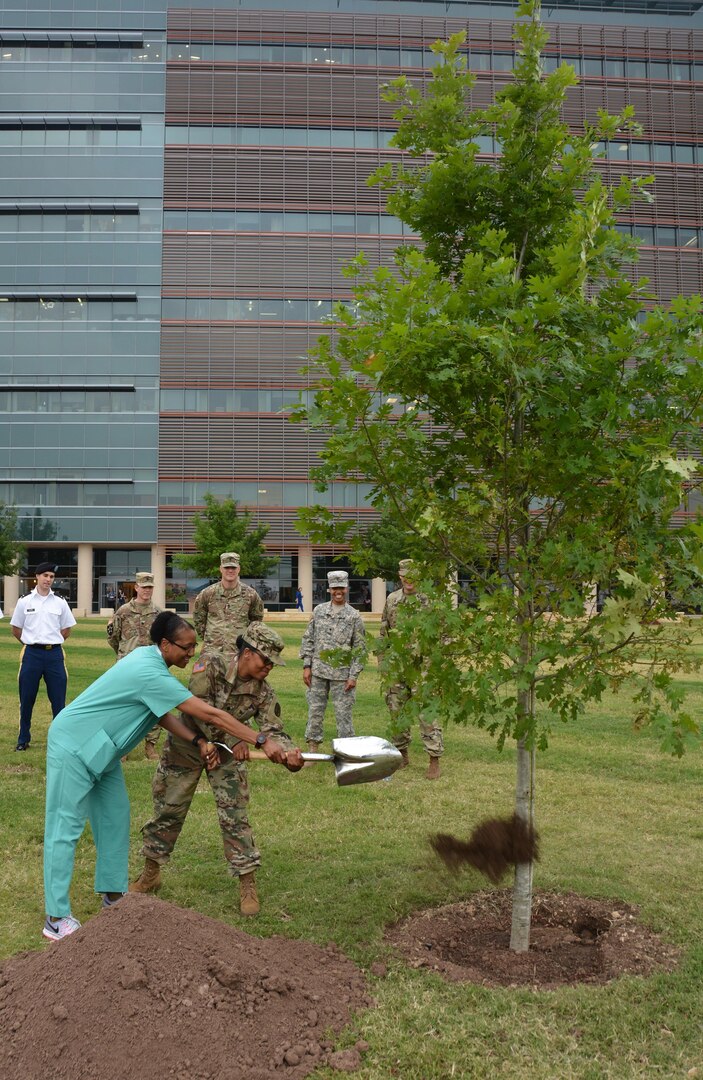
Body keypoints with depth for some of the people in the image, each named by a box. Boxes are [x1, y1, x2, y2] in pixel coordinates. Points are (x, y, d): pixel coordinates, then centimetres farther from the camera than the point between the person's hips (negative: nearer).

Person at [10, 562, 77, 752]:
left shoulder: (60, 602, 4)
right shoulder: (24, 601, 2)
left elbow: (66, 629, 13)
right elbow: (16, 628, 11)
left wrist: (53, 642, 8)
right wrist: (30, 643, 9)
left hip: (54, 654, 0)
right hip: (32, 654, 0)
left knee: (58, 699, 2)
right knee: (26, 699, 6)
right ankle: (23, 739, 18)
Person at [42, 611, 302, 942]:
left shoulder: (147, 657, -1)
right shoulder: (150, 673, -30)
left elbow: (162, 712, 1)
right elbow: (211, 714, -30)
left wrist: (198, 741, -13)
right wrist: (263, 742, -28)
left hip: (99, 748, 10)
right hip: (73, 745, -10)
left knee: (114, 819, 12)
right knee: (66, 826, -5)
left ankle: (112, 894, 23)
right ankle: (57, 918, 1)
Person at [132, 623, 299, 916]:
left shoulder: (263, 692, -15)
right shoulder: (211, 665, -25)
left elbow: (273, 730, -21)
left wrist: (289, 752, -43)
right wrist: (232, 741, -41)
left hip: (227, 756, 1)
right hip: (186, 747, -1)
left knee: (234, 817, -6)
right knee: (168, 810, 10)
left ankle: (248, 886, 6)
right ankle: (150, 875, 31)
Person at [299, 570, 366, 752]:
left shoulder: (354, 616, -2)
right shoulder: (319, 611, 5)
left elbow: (360, 649, -2)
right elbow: (308, 639, 8)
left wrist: (353, 675, -7)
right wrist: (307, 666, 2)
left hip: (342, 674, -3)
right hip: (318, 672, 3)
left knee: (343, 713, 3)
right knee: (315, 711, 8)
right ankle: (313, 749, 20)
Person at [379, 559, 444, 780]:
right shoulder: (392, 600, 10)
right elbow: (383, 633, 17)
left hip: (423, 665, -5)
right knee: (396, 710, 11)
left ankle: (434, 760, 0)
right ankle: (402, 754, 26)